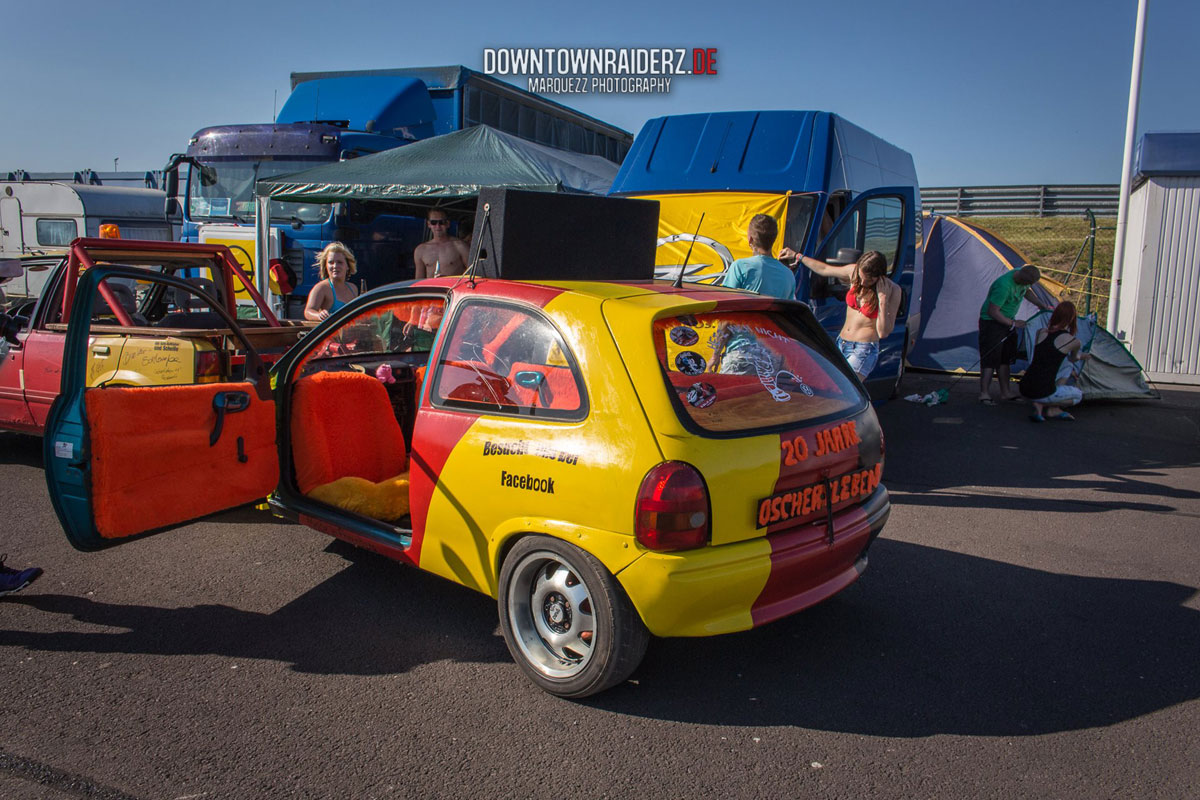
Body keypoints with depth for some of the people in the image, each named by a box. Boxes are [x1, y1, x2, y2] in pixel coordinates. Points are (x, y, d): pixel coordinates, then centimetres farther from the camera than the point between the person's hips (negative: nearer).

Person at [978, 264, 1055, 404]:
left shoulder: (1021, 276, -7)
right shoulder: (1003, 286, -32)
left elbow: (1027, 291, 17)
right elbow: (993, 312, -27)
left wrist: (1042, 305, 11)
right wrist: (1013, 323, -19)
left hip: (1007, 321, 9)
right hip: (992, 322, -9)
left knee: (1005, 358, 13)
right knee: (990, 359, -8)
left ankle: (1005, 392, 20)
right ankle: (984, 394, -3)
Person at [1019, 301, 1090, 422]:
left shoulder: (1041, 332, 9)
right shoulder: (1074, 341, -3)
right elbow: (1073, 359, 21)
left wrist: (1080, 356, 45)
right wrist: (1080, 357, 49)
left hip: (1024, 388, 6)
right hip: (1042, 393, -6)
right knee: (1078, 395, 23)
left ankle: (1054, 410, 15)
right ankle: (1042, 405, -1)